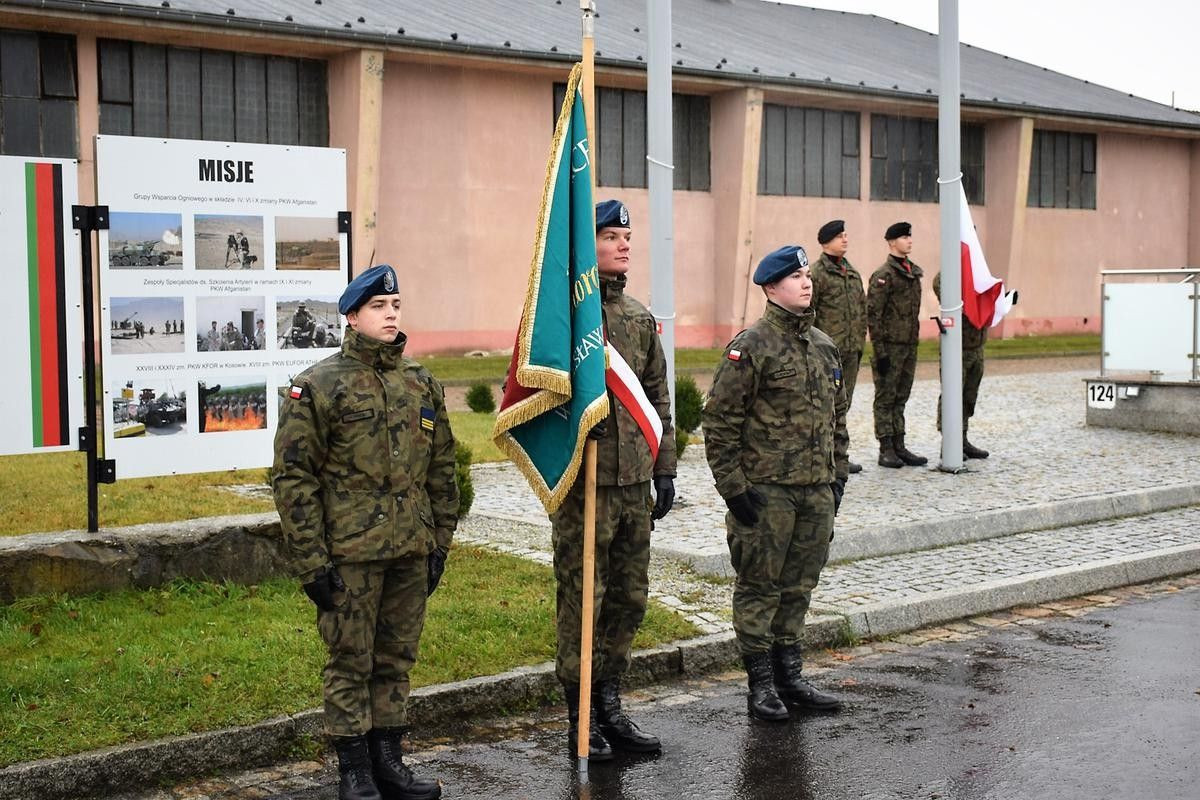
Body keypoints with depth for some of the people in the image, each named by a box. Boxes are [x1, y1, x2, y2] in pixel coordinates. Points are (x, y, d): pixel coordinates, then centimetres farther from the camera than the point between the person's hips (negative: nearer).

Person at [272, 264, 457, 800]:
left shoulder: (422, 384, 10)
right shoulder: (318, 386, -6)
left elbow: (442, 470, 16)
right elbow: (293, 478, -9)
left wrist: (440, 544, 13)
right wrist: (311, 561, -12)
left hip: (411, 553, 5)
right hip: (350, 554, -5)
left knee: (396, 658, 13)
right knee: (350, 662, 3)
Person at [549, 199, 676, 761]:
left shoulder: (639, 317, 13)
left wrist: (665, 468, 14)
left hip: (635, 482, 7)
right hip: (584, 482, -7)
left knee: (630, 599, 13)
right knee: (583, 601, 1)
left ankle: (610, 708, 26)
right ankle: (580, 721, 13)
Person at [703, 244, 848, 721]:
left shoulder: (825, 347, 12)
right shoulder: (751, 347, -10)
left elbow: (837, 417, 20)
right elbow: (719, 421, -12)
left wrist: (839, 475, 15)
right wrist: (733, 487, -14)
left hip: (817, 491, 7)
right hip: (765, 490, -7)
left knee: (798, 587, 14)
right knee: (759, 588, 3)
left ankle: (790, 678, 24)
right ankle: (761, 686, 12)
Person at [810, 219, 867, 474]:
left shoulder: (853, 273, 15)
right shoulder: (817, 272, -8)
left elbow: (862, 309, 21)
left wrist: (860, 341, 15)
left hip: (851, 350, 7)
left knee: (844, 403, 12)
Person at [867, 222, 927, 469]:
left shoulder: (914, 272, 13)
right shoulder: (883, 275, -11)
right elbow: (873, 315, -14)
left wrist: (914, 342, 18)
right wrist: (880, 351, -17)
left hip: (909, 346, 7)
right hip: (890, 346, -7)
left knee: (901, 398, 12)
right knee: (885, 399, 0)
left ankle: (899, 446, 18)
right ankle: (886, 450, 4)